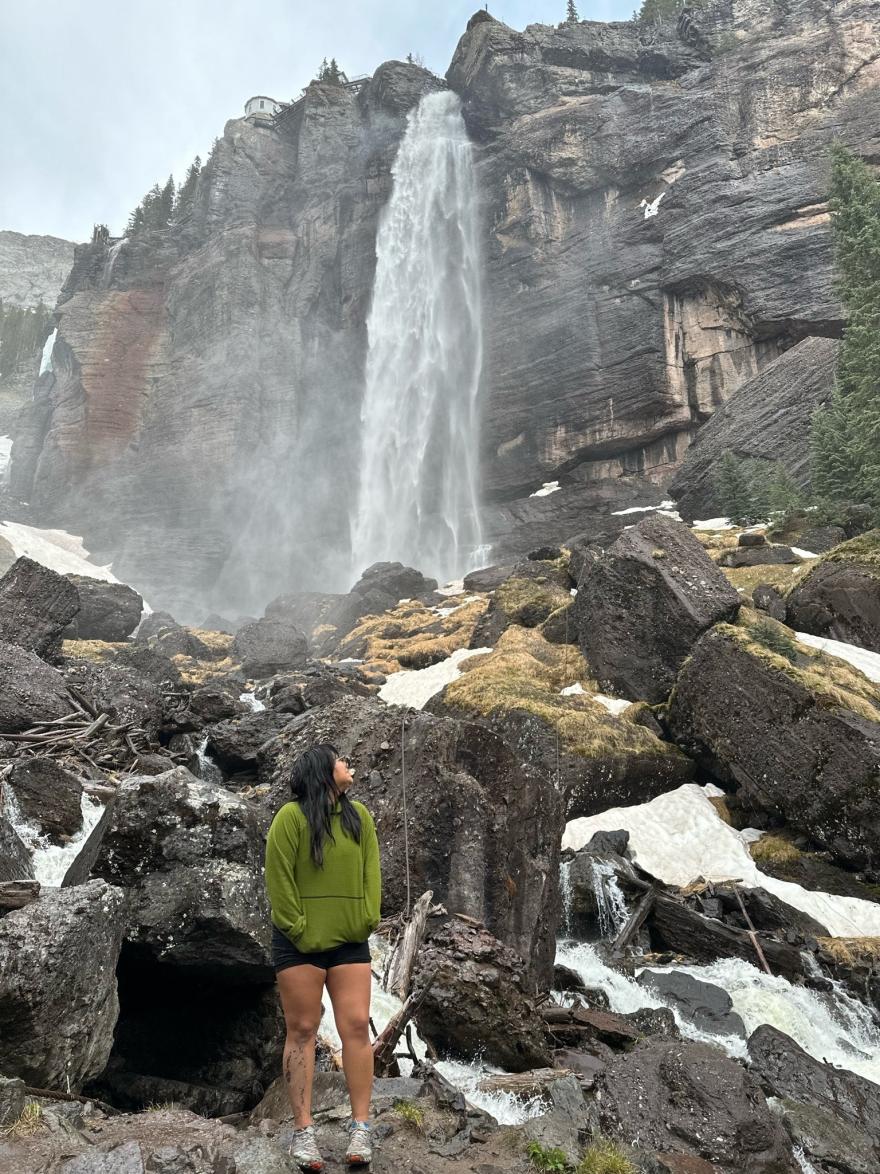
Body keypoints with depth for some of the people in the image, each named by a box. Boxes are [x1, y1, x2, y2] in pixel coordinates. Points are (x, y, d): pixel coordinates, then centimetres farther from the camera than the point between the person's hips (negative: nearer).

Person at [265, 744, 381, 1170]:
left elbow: (370, 872, 6)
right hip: (300, 943, -4)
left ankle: (360, 1126, 11)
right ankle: (303, 1130, 12)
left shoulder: (359, 815, 6)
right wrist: (296, 928, -13)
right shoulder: (291, 817, -10)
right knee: (302, 1032, 4)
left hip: (350, 942, 4)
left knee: (357, 1027, 2)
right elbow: (278, 878, -12)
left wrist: (367, 920, -2)